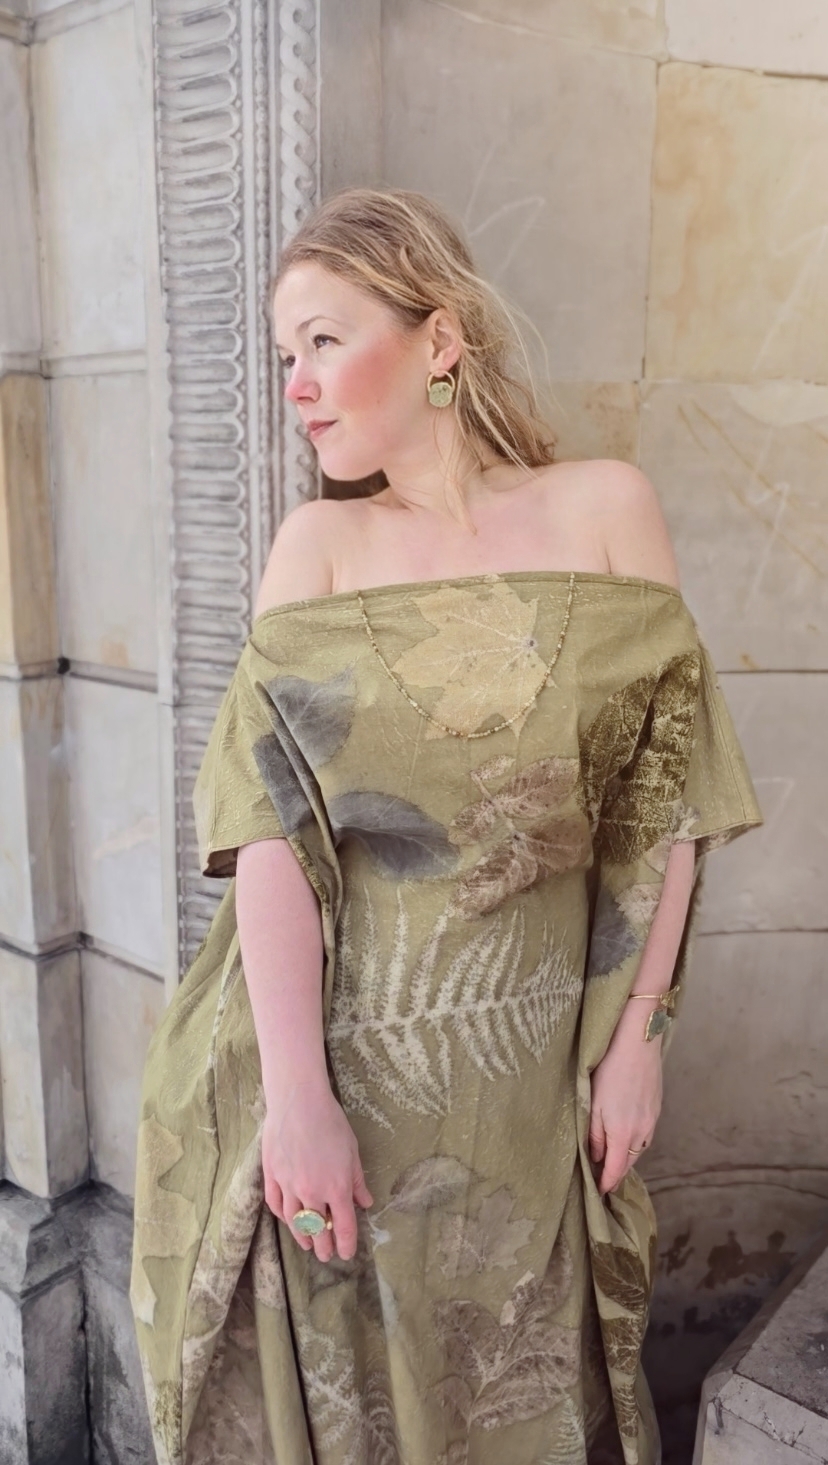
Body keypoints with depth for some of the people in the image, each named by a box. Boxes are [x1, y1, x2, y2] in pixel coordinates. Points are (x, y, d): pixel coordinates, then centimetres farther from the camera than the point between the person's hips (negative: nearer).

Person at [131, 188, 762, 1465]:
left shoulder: (605, 509, -3)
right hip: (336, 1040, 1)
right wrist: (298, 1094, -17)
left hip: (528, 1064, 0)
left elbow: (664, 795, -2)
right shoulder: (317, 545, -1)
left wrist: (637, 1035, -4)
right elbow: (270, 821, -10)